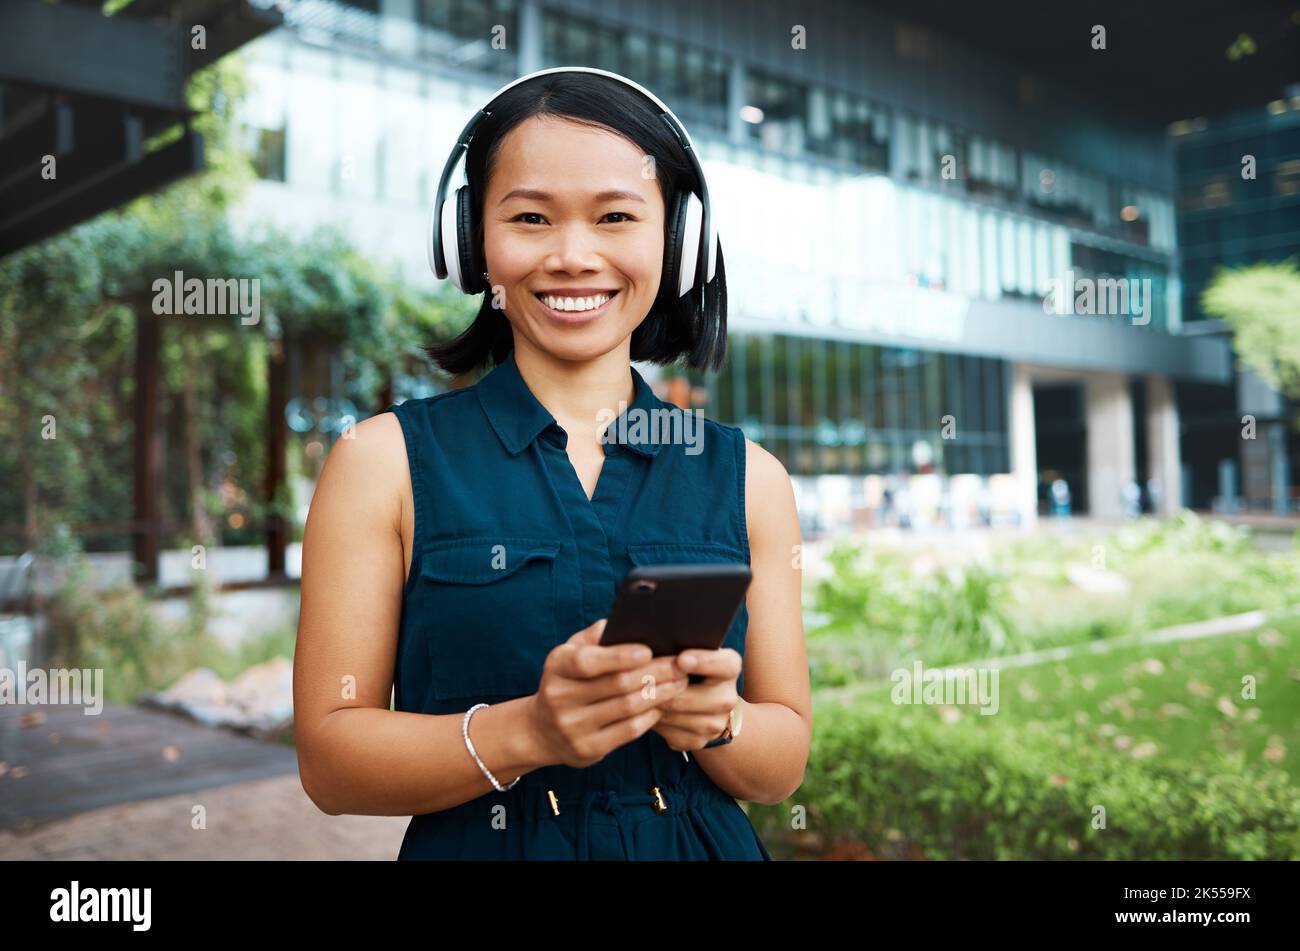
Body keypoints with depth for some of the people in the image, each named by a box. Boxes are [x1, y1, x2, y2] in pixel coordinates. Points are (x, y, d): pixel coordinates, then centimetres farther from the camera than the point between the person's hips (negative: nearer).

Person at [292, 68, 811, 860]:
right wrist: (524, 733, -25)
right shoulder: (386, 461, -8)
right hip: (480, 842, -1)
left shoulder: (749, 477, -3)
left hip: (701, 843, 2)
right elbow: (329, 754, -11)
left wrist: (714, 720, -20)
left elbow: (785, 761, 0)